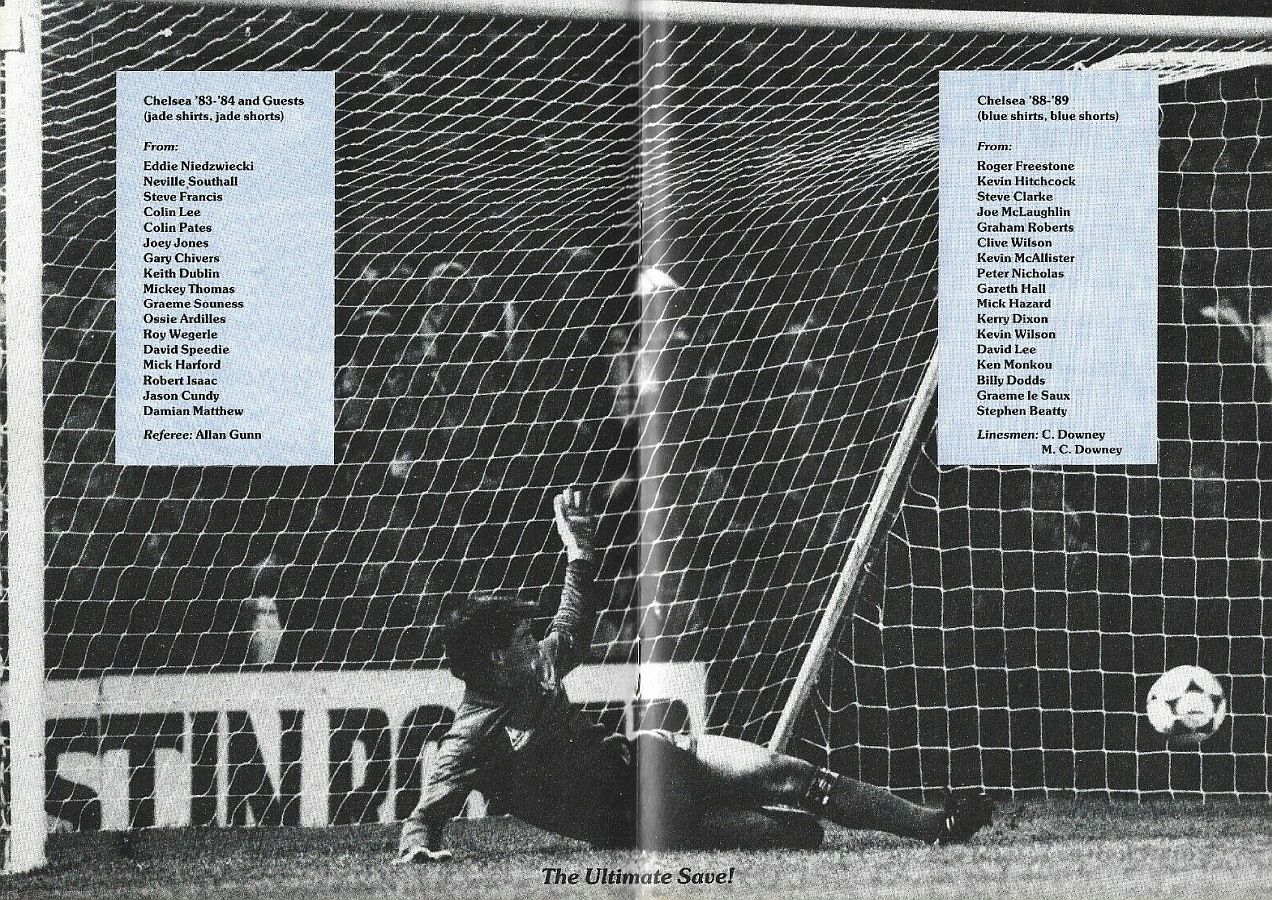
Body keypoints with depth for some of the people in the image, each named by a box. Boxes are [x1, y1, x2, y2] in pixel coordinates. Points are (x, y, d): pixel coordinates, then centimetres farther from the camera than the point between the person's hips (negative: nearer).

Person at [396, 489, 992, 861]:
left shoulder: (534, 667, 3)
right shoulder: (472, 737, -19)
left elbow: (575, 630, 23)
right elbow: (425, 816, -21)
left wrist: (579, 554, 17)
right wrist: (417, 848, -42)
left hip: (638, 757, 7)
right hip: (626, 822, -7)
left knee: (798, 779, -5)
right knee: (801, 831, -18)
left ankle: (935, 825, 1)